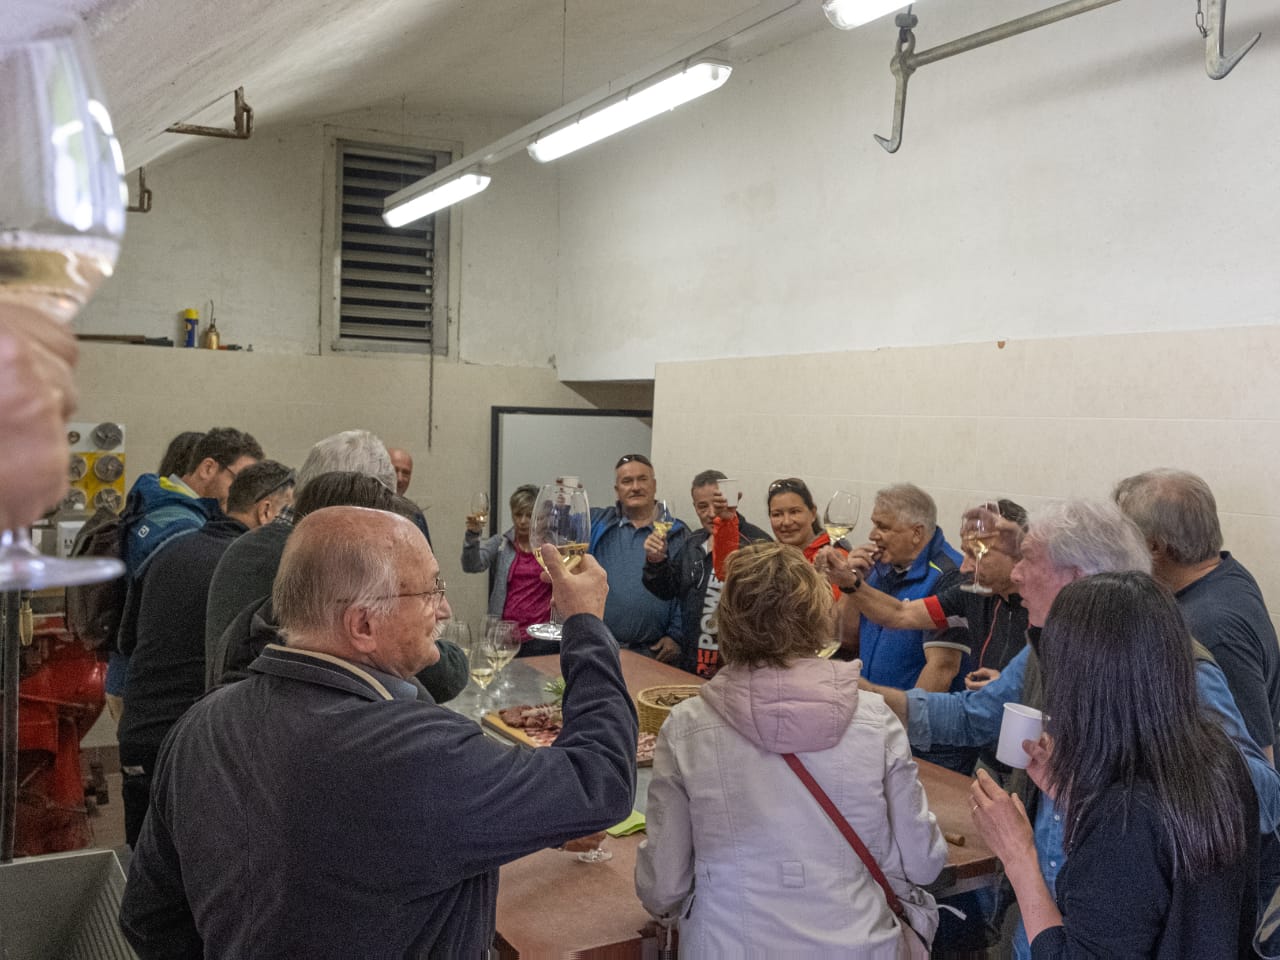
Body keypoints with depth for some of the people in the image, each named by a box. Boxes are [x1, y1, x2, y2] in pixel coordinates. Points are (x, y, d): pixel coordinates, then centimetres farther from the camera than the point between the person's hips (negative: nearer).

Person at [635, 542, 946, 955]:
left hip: (733, 946, 0)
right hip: (854, 944, 1)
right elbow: (921, 863, -2)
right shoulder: (875, 721, -13)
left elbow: (662, 890, -9)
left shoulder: (686, 730, -16)